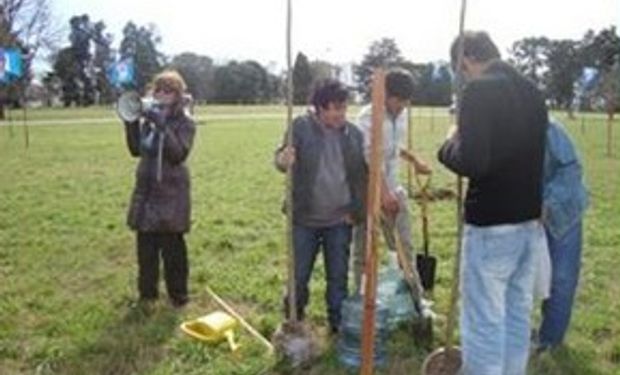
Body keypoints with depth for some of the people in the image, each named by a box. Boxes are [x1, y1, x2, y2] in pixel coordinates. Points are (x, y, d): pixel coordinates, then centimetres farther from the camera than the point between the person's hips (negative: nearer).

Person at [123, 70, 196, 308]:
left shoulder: (185, 123, -6)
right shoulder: (149, 119, 9)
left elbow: (179, 154, -19)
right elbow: (136, 150, 7)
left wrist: (162, 127, -25)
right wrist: (131, 123, -4)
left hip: (171, 192, -5)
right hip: (146, 190, 5)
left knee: (172, 247, -1)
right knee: (145, 245, 11)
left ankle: (178, 294, 14)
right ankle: (147, 292, 27)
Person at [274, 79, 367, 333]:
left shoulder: (353, 133, 0)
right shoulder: (301, 127, -8)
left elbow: (362, 175, 7)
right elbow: (281, 158, -11)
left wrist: (356, 209, 3)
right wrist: (282, 160, -35)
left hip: (339, 221, 2)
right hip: (305, 219, -2)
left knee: (338, 276, 13)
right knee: (298, 276, 10)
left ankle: (339, 324, 30)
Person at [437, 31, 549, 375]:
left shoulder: (479, 91, -15)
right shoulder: (532, 92, 10)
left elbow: (471, 163, -24)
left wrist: (450, 143, -7)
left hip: (491, 225, -8)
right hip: (530, 221, 8)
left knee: (485, 322, 2)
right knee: (518, 315, 19)